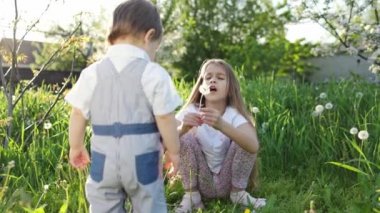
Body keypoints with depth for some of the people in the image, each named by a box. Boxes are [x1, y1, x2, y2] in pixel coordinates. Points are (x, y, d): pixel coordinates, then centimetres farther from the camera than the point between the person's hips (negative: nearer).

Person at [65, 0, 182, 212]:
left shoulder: (92, 73, 1)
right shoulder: (154, 74, -11)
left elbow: (78, 115, 6)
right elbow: (166, 119, -10)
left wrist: (76, 147, 21)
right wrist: (174, 151, 5)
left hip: (104, 160, 3)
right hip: (142, 160, -3)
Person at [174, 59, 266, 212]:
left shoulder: (234, 114, -17)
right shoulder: (191, 111, -14)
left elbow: (254, 146, -36)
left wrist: (222, 125, -52)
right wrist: (182, 128, -45)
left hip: (227, 181, 0)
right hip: (200, 182, 0)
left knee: (243, 140, -23)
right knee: (184, 138, -23)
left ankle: (238, 192, -3)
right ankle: (191, 195, -7)